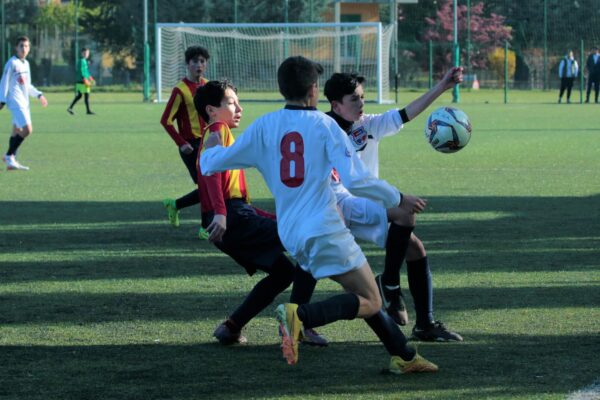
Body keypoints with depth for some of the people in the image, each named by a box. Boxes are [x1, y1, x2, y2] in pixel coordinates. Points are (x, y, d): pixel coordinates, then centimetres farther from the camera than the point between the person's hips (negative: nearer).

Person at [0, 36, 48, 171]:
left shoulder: (26, 63, 16)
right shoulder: (12, 63, -9)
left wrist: (39, 95, 21)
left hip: (24, 103, 9)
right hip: (16, 102, -9)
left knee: (17, 131, 11)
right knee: (27, 129, -17)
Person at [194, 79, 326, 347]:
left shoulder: (220, 133, 30)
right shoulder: (219, 130, 0)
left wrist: (274, 219, 25)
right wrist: (220, 212, -31)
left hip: (234, 217, 10)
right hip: (233, 217, -10)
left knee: (284, 272, 14)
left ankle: (232, 328, 7)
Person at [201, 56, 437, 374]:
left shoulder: (263, 127, 6)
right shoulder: (324, 125, -6)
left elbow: (211, 164, 12)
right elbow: (356, 180, -15)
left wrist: (211, 147, 35)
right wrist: (399, 199, -2)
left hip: (290, 237, 7)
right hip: (324, 229, -7)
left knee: (366, 295, 19)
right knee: (370, 302, -5)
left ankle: (403, 356, 19)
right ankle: (300, 316, -26)